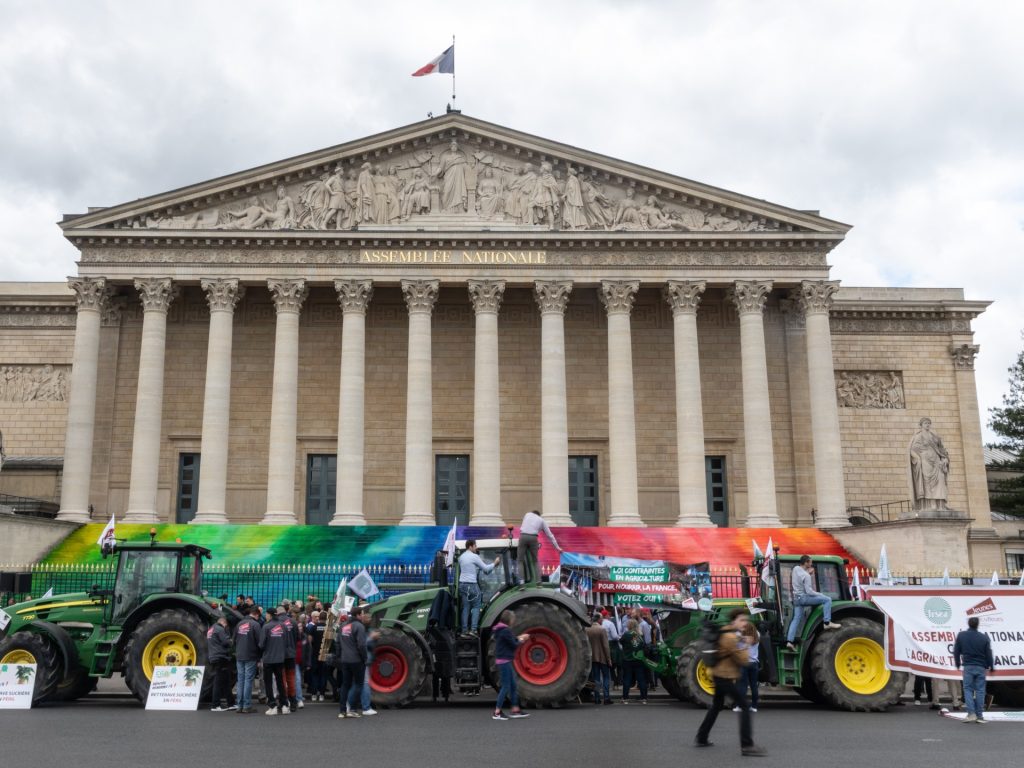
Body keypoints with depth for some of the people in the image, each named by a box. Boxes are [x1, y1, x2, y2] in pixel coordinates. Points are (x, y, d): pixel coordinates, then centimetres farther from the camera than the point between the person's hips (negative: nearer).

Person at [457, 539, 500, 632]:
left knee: (465, 607, 8)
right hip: (472, 584, -7)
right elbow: (486, 568, -7)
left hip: (462, 584, 7)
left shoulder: (461, 557, 12)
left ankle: (464, 630, 6)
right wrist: (495, 563, 6)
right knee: (476, 607, 1)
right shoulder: (475, 557, -11)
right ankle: (473, 629, -7)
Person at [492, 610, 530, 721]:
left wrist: (519, 638, 13)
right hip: (505, 661, -10)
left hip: (504, 661, 10)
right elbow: (514, 645, -14)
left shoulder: (500, 630, 12)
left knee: (513, 685, 14)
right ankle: (497, 713, -3)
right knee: (506, 686, -6)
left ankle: (515, 710, 20)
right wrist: (520, 640, 4)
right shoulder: (506, 630, -18)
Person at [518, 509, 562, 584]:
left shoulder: (527, 514, 28)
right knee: (535, 561, 16)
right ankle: (538, 581, 9)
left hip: (523, 536, 0)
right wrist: (557, 547, 26)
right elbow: (550, 535, 23)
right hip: (533, 538, 0)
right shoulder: (542, 520, 24)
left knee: (521, 560, 7)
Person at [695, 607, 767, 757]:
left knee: (716, 706, 22)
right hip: (727, 677, -11)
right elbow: (743, 660, -20)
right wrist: (744, 645, -5)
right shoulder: (730, 637, -21)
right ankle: (747, 745, -14)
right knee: (745, 707, -10)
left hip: (719, 675, 11)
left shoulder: (727, 633, 11)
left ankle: (701, 739, 29)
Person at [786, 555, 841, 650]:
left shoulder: (795, 569, 4)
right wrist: (820, 594, -4)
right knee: (827, 599, -7)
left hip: (796, 598, 8)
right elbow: (809, 591, -19)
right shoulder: (806, 576, -18)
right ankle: (827, 622, -10)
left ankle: (789, 641, 0)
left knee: (796, 619, 9)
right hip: (803, 597, -8)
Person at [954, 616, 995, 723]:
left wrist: (958, 664, 18)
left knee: (968, 689, 4)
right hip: (981, 667, 1)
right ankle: (979, 716, 5)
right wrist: (991, 666, 14)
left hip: (968, 667, 0)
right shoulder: (984, 637, -5)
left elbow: (956, 651, 3)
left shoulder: (961, 635, -3)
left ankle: (971, 713, -9)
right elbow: (989, 654, 0)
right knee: (980, 690, 5)